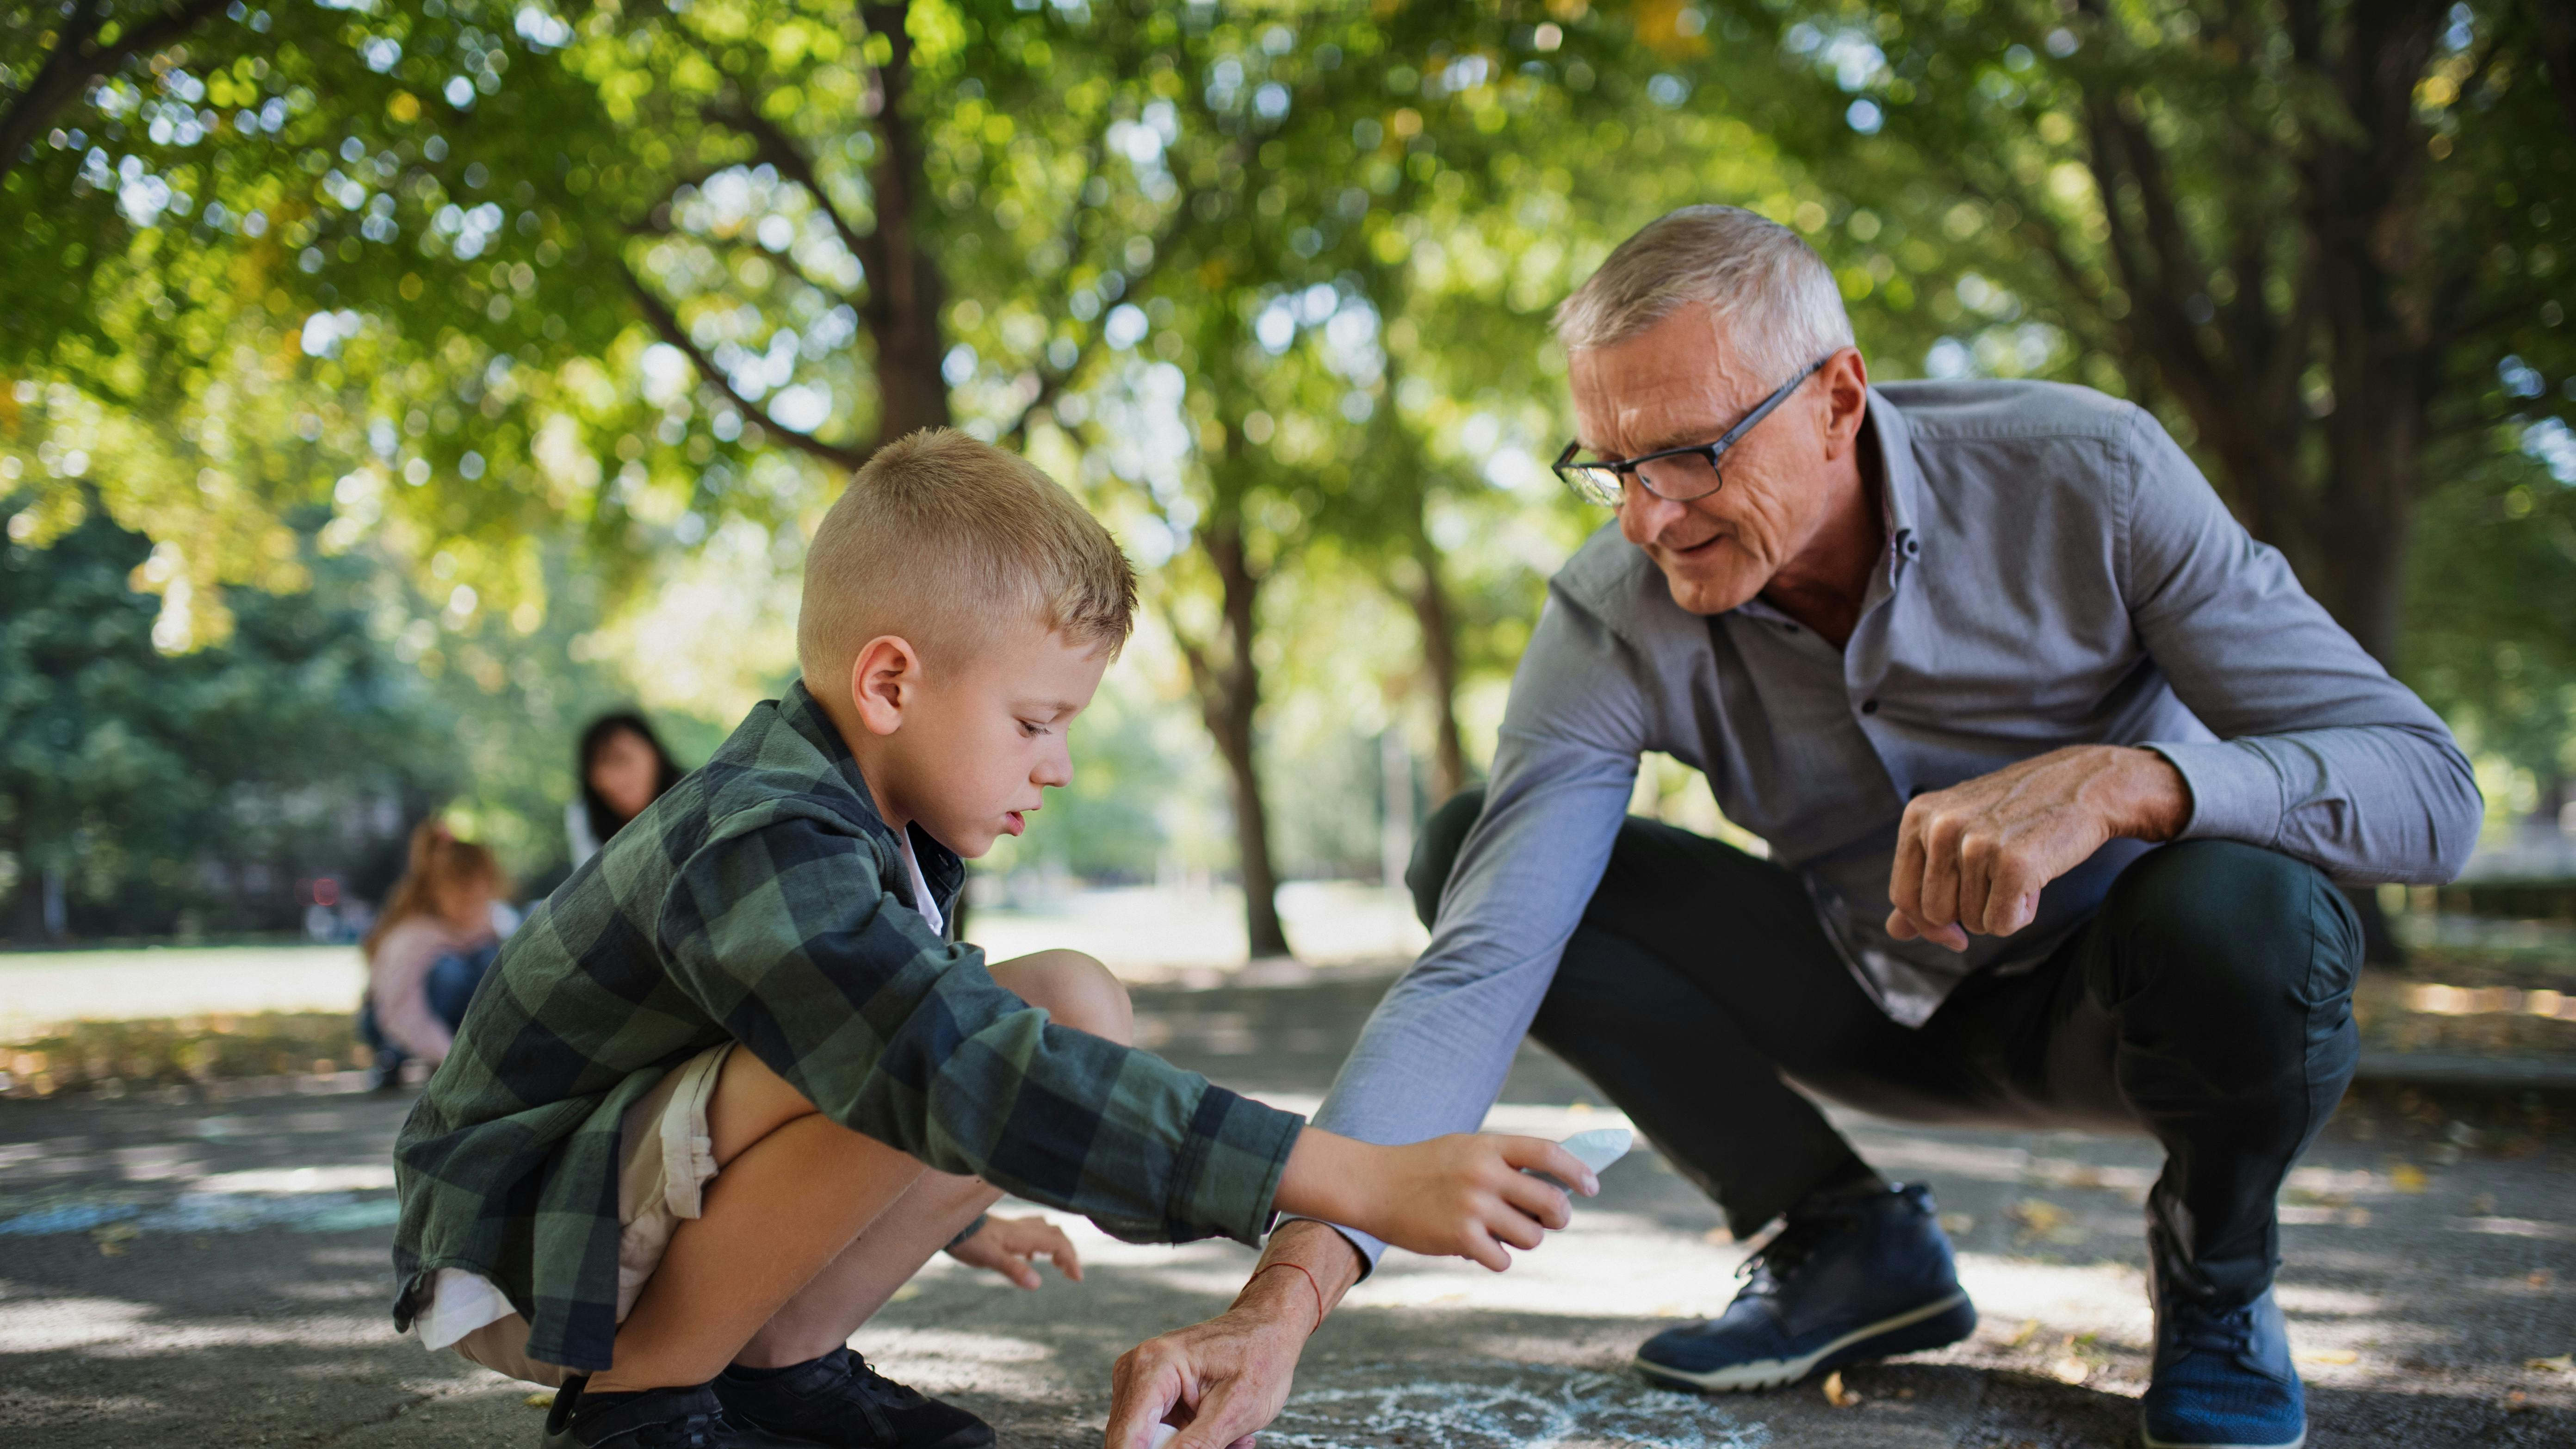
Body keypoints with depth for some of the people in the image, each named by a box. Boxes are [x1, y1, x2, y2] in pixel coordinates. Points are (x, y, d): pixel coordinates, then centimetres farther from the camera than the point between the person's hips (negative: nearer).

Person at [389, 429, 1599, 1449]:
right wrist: (1363, 1185, -43)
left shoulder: (866, 828, 2)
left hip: (662, 1190, 9)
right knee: (899, 1076, -35)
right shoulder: (764, 853, -29)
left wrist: (949, 1215, 36)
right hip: (514, 1248, -9)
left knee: (1078, 1003, -5)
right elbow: (973, 1075, -40)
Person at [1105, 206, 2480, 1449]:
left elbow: (2427, 785, -24)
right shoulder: (1612, 624, -22)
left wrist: (2119, 778, -44)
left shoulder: (2083, 478, -25)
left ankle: (2216, 1273, -3)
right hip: (1885, 1016, 2)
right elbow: (1479, 965, -31)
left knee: (2240, 903, -38)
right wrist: (1291, 1289, -44)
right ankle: (1845, 1244, -3)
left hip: (2105, 993, -2)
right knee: (1471, 852, -16)